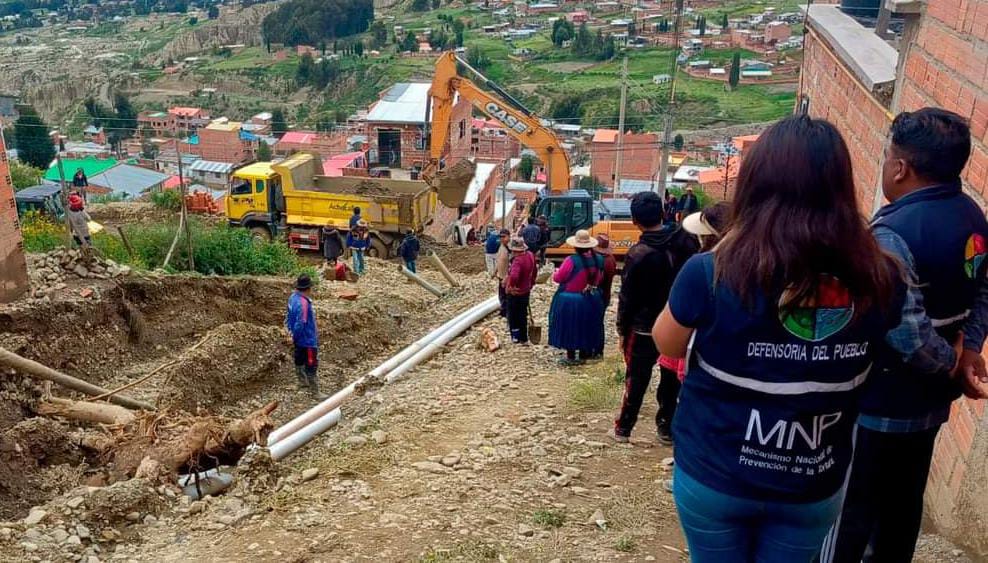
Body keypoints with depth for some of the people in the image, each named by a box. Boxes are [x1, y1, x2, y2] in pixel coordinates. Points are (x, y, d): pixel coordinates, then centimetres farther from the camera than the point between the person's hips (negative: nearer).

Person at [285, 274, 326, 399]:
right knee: (312, 365, 0)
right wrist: (294, 337, -12)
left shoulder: (293, 297, -1)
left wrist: (292, 333, 15)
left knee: (300, 359, 25)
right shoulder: (303, 303, -30)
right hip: (307, 340, -10)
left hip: (299, 339, 10)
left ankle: (302, 382, 45)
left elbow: (289, 316, 10)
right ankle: (315, 392, 7)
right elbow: (300, 323, -27)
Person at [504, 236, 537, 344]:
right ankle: (524, 338, 28)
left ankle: (515, 337, 22)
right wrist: (531, 283, 22)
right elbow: (534, 271, 11)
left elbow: (513, 276, -49)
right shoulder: (530, 255, -6)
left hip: (515, 293, -7)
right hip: (526, 291, 8)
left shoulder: (518, 260, -32)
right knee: (523, 315, 19)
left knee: (513, 315, 13)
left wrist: (510, 286, -30)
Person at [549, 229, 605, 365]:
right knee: (586, 327, 17)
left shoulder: (572, 260, -23)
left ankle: (571, 357, 11)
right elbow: (599, 278, 7)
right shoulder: (598, 259, -6)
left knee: (569, 328, 7)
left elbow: (558, 278, -14)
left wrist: (555, 273, 7)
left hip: (570, 300, -5)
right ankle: (583, 355, 25)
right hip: (591, 300, 5)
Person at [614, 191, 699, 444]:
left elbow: (627, 297, -11)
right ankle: (666, 427, 22)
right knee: (672, 379, 15)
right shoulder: (686, 240, -6)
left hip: (645, 328, -3)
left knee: (636, 379, 9)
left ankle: (623, 428, 19)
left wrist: (622, 330, -1)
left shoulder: (638, 253, -17)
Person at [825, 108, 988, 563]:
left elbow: (909, 333, -32)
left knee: (847, 511, 9)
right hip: (929, 400, 8)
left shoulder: (893, 233, -26)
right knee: (903, 501, 23)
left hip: (879, 404, -8)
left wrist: (951, 367, -14)